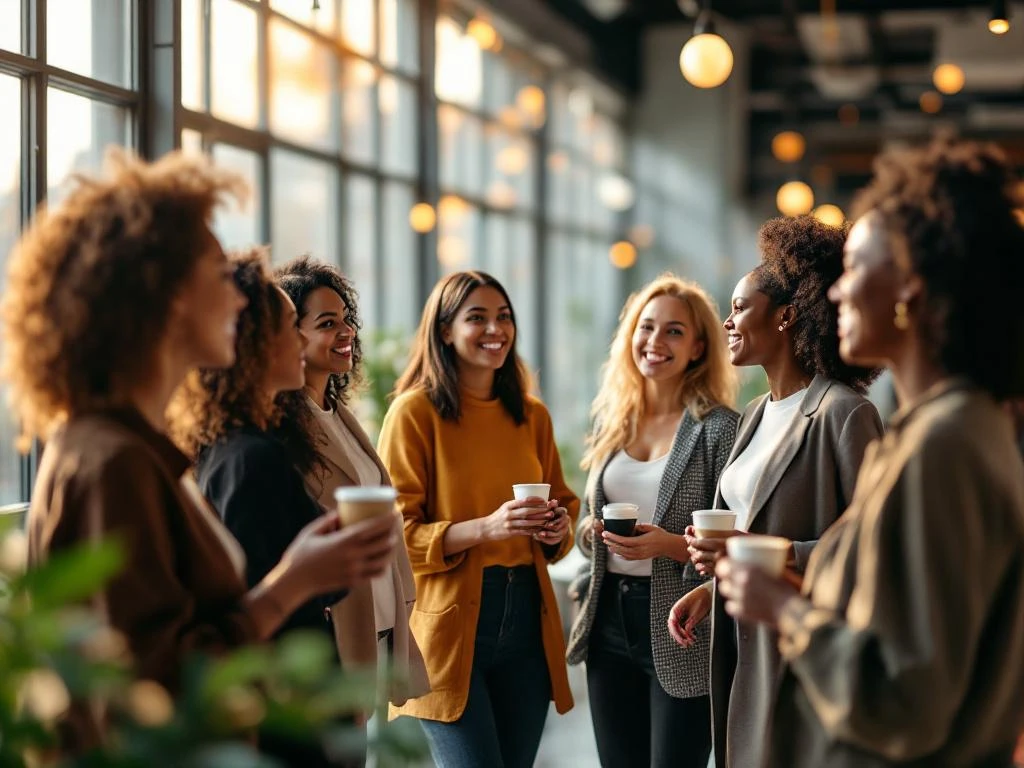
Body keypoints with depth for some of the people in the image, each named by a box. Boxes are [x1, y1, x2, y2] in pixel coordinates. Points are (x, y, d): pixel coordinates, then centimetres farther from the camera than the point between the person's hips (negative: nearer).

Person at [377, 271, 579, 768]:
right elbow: (395, 533, -9)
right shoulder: (415, 411, -5)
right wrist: (486, 528, -21)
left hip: (527, 618, 5)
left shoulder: (532, 415, 11)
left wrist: (559, 527, -1)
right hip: (452, 621, -5)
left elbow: (562, 504, 22)